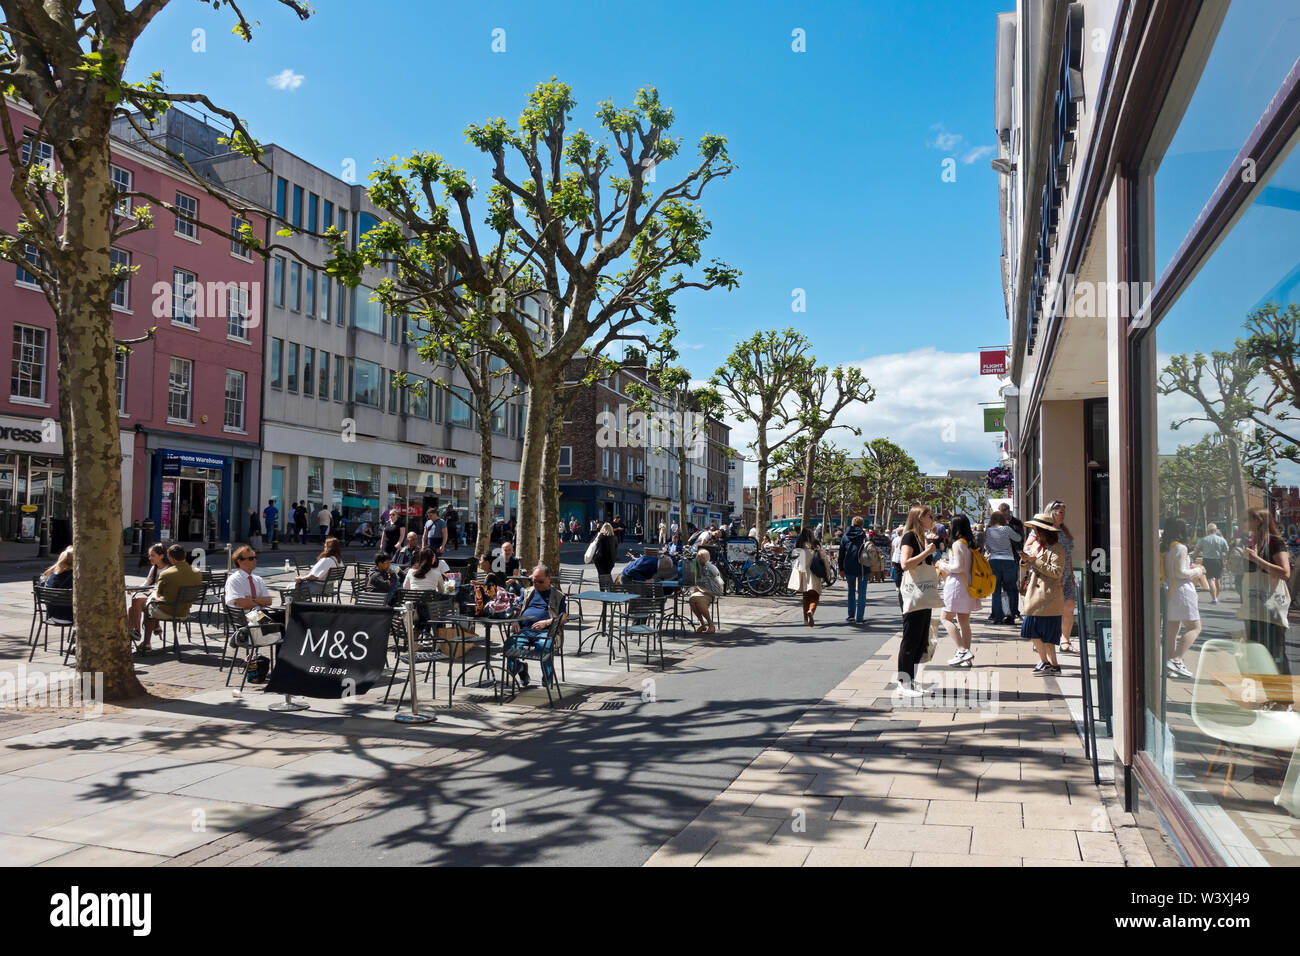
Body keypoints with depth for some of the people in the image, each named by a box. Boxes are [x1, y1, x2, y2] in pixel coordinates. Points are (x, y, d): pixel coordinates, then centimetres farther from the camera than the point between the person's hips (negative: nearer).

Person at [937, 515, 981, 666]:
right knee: (964, 622, 10)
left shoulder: (957, 544, -14)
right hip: (968, 584, 9)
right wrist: (948, 563, 17)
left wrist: (943, 565, -3)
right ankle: (967, 655, 12)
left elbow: (959, 567, -17)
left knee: (946, 617, -5)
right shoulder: (969, 543, 13)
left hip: (957, 585, -9)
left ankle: (963, 650, -14)